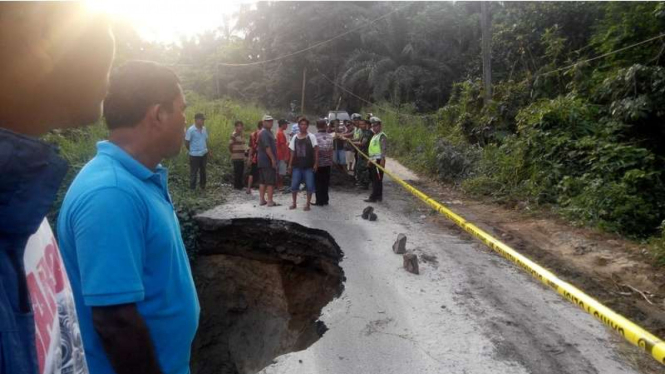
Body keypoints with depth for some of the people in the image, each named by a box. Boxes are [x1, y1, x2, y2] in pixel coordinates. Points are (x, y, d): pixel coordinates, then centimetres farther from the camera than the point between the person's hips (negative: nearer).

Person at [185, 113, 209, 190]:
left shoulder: (204, 129, 4)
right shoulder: (191, 130, -14)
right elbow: (186, 143, -8)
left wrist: (205, 149, 9)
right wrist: (192, 150, 3)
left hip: (204, 154, 6)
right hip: (195, 155, -6)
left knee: (203, 171, 15)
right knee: (193, 172, 4)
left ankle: (203, 186, 28)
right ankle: (192, 188, 14)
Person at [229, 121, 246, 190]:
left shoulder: (242, 135, 14)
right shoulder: (234, 135, -11)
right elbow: (230, 145, -12)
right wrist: (232, 153, -3)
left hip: (242, 157, 8)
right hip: (236, 157, -8)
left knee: (241, 172, 12)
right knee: (237, 172, -2)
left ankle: (240, 186, 22)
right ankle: (236, 186, 7)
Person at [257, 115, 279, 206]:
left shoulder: (268, 132, 19)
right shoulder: (264, 133, -14)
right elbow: (267, 147, -21)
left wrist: (273, 159, 20)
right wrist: (273, 159, -21)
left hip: (263, 161, 10)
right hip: (268, 161, -10)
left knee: (263, 181, 10)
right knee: (270, 182, -7)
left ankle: (262, 200, 15)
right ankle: (270, 201, -5)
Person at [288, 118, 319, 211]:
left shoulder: (311, 137, -3)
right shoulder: (295, 137, 7)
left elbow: (316, 150, -6)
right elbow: (292, 152, 11)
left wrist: (316, 163, -12)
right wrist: (290, 165, 7)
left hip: (309, 166, -3)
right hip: (297, 166, 3)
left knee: (309, 186, 0)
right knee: (294, 185, 3)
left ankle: (308, 204, 14)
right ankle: (294, 203, 19)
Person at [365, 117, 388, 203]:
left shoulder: (382, 135, -9)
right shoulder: (374, 136, 20)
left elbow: (383, 148, -17)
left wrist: (382, 159, -24)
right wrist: (370, 159, 21)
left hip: (378, 160, -10)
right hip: (373, 160, 10)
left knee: (377, 179, -7)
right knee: (373, 178, 13)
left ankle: (374, 197, -7)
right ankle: (379, 196, 20)